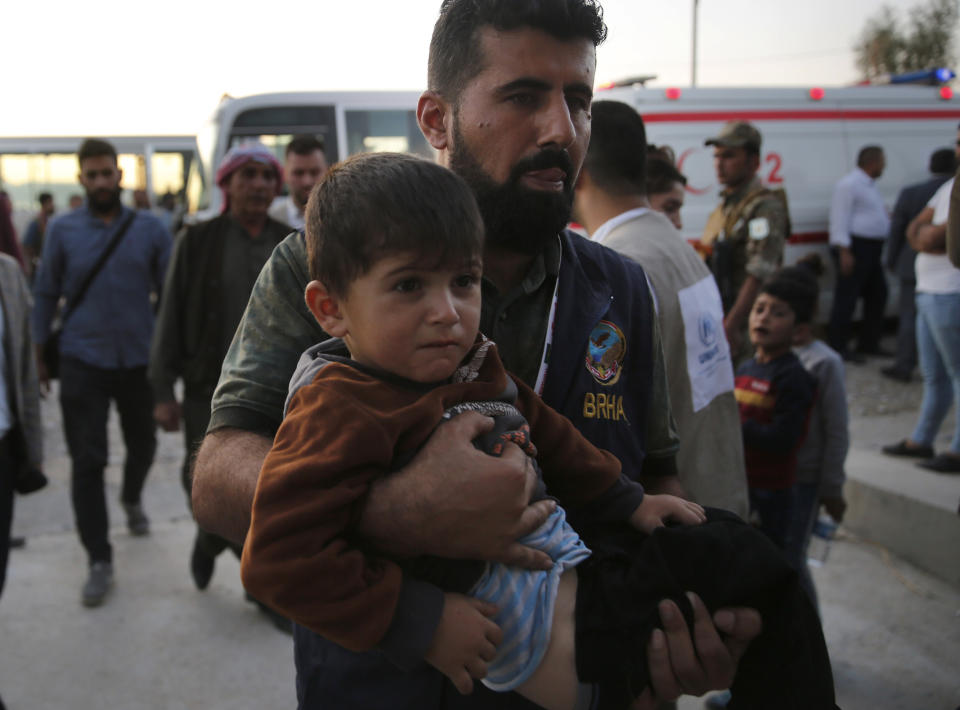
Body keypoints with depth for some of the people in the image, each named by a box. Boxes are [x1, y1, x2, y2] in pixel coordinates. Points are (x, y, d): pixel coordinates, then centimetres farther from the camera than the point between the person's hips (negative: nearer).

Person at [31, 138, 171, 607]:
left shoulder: (149, 229, 0)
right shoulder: (62, 230, 0)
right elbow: (46, 293, 5)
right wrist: (37, 353, 4)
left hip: (139, 360, 1)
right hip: (83, 362, -1)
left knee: (142, 444, 17)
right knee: (87, 462, -3)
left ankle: (132, 499, 50)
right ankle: (99, 560, 6)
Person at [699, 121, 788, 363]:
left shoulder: (765, 207, -15)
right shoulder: (725, 204, 15)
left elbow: (759, 276, -25)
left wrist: (731, 325, -31)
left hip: (746, 322, -9)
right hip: (718, 318, 9)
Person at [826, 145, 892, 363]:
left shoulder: (870, 185, 20)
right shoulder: (849, 184, -11)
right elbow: (840, 218, -17)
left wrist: (886, 216, 13)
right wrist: (844, 252, -22)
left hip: (871, 248, 10)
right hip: (855, 247, -10)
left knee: (877, 295, 13)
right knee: (847, 298, -8)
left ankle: (868, 344, 23)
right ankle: (837, 346, -3)